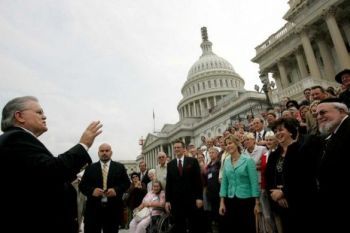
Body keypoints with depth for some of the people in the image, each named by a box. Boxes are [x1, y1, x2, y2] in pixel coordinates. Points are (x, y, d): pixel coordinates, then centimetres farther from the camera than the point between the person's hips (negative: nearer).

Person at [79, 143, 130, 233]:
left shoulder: (120, 167, 9)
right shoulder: (90, 168, 11)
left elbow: (126, 183, 3)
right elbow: (82, 185, 4)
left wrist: (116, 190, -16)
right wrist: (92, 190, -16)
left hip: (113, 209, 0)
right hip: (93, 208, 0)